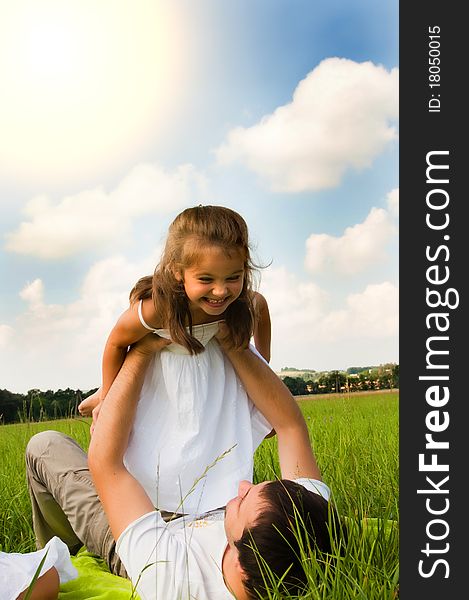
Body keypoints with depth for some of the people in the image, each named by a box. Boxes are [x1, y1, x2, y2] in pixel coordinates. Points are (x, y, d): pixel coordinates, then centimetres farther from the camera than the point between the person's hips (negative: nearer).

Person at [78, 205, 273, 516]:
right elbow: (117, 342, -21)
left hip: (218, 369, 3)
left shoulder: (249, 303, -32)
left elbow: (262, 309, -4)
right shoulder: (156, 308, -43)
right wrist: (108, 394, -6)